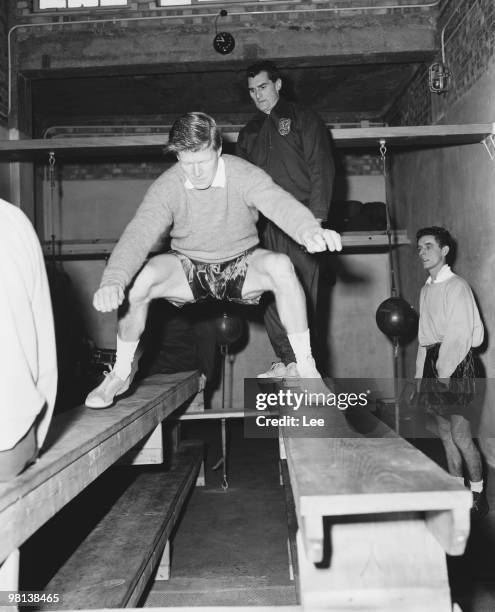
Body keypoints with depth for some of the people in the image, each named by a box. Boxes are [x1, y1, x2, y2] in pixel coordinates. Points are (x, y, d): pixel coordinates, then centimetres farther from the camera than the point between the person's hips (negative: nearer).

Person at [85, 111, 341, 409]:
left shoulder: (243, 174, -19)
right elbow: (139, 233, -27)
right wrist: (113, 281, -45)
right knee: (138, 278, -27)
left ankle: (306, 367, -18)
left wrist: (310, 230, -59)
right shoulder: (167, 186, -16)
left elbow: (280, 203, -36)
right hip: (189, 267, 1)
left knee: (281, 266, -33)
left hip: (241, 265, 0)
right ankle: (122, 371, -3)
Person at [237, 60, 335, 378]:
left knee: (303, 292, -8)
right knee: (272, 294, -1)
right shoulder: (249, 133, 24)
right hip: (267, 224, 5)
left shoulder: (302, 119, 9)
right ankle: (287, 360, 5)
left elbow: (322, 168, -1)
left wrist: (316, 216, -13)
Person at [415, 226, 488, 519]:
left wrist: (445, 373, -18)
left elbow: (460, 335, -15)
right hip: (431, 363, 8)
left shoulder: (456, 286, -8)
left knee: (461, 436, -6)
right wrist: (421, 375, 14)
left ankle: (478, 495, 11)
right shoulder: (426, 289, 16)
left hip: (455, 365, -8)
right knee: (446, 435, 13)